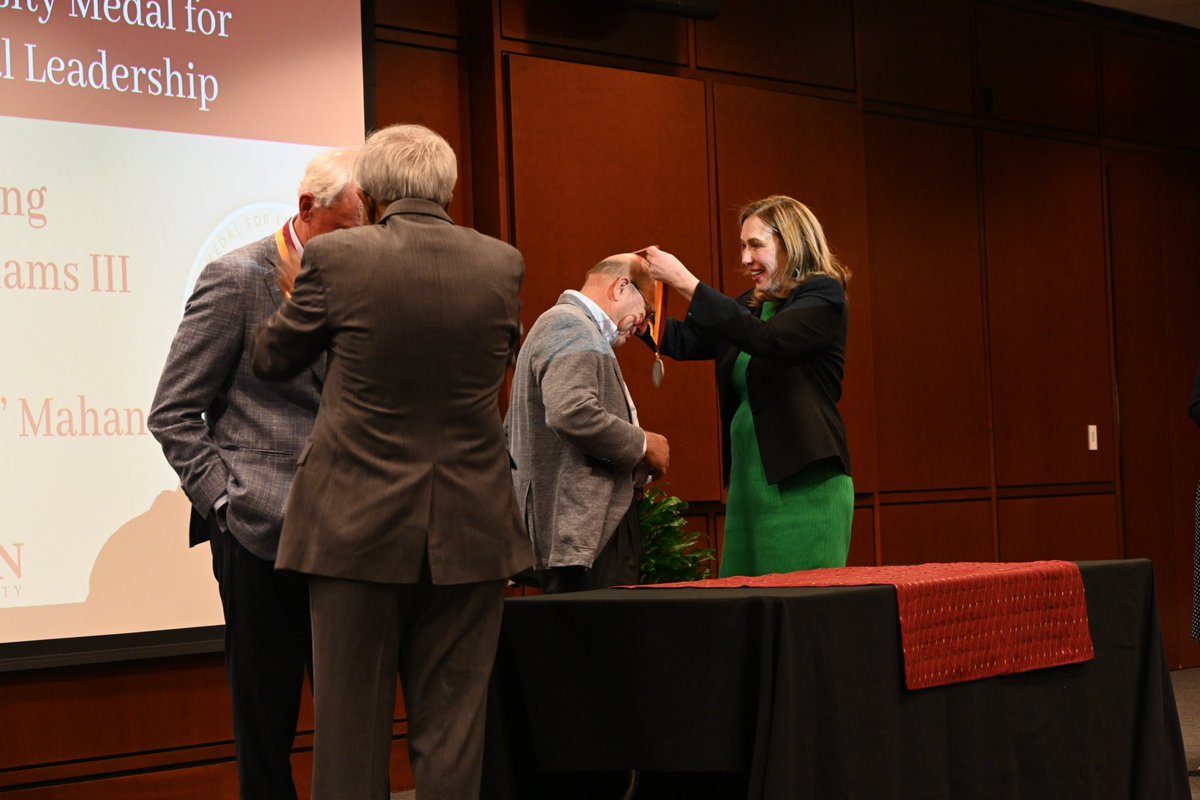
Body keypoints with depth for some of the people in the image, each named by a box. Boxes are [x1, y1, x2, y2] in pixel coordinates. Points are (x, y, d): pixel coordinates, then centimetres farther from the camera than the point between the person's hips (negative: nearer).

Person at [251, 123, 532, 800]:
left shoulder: (338, 259, -8)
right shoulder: (503, 264, -1)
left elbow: (272, 360, 7)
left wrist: (294, 284, 26)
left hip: (359, 525, -2)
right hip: (469, 531, 2)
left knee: (352, 729, 6)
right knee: (451, 733, 8)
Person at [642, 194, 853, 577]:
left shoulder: (823, 296, -5)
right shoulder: (751, 306, 17)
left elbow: (767, 339, -22)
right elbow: (682, 341, 17)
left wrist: (685, 283, -22)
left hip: (804, 484, -7)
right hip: (748, 483, 8)